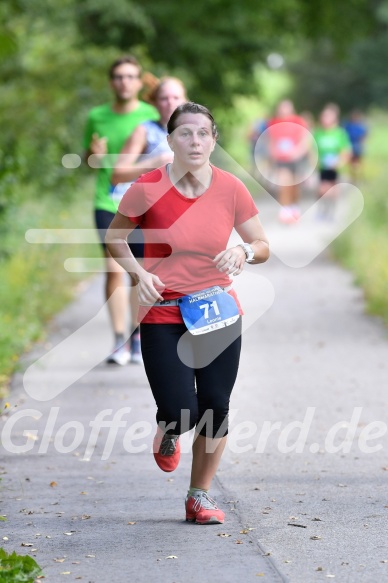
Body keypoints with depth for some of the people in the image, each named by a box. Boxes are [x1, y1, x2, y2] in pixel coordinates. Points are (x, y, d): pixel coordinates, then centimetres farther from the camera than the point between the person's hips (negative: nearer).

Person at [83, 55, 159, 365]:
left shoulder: (151, 116, 0)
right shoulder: (97, 117, 5)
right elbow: (88, 158, 17)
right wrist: (94, 155, -5)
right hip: (108, 203, 1)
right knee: (114, 270, -6)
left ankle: (138, 335, 19)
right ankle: (120, 340, 0)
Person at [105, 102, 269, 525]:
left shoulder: (231, 189, -4)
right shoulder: (147, 189, -10)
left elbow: (263, 246, 7)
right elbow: (115, 236, 6)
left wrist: (244, 251, -16)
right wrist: (138, 273, -10)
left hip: (218, 312, 2)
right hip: (162, 316, -2)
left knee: (215, 408, 3)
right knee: (180, 412, -11)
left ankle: (200, 497, 22)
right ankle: (166, 436, 29)